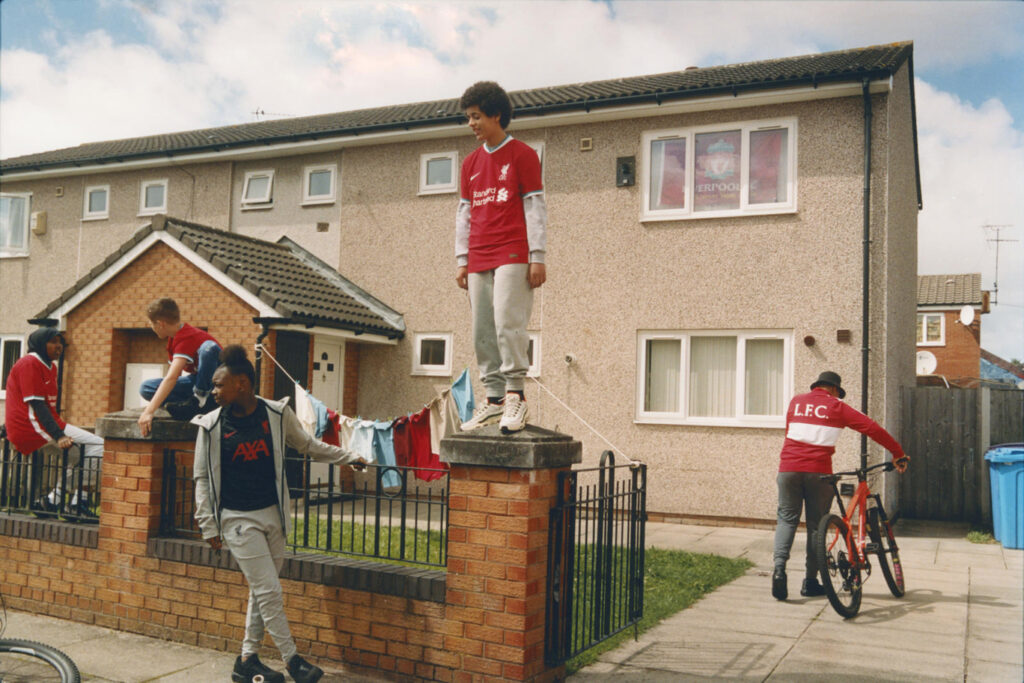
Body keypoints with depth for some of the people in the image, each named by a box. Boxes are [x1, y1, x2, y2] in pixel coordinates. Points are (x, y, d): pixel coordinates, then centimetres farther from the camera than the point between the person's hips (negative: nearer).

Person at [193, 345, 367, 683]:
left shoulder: (277, 414, -2)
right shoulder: (211, 424, -6)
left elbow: (308, 445, 13)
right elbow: (202, 477, 0)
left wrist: (348, 457, 15)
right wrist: (208, 526, -3)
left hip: (272, 513, 3)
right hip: (237, 519, -3)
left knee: (263, 590, 10)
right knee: (268, 590, -5)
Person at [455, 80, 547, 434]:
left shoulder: (522, 155, 2)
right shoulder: (471, 163, 18)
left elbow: (535, 206, -2)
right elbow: (464, 212, 19)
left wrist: (537, 256, -8)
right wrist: (461, 260, 12)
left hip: (513, 256, -6)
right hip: (478, 261, 6)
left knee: (507, 322, -15)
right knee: (483, 331, 3)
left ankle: (515, 396, -9)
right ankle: (495, 399, 8)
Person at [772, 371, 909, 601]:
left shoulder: (796, 402, 15)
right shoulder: (836, 407, 7)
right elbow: (871, 427, 3)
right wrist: (898, 453, 10)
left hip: (789, 468, 2)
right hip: (818, 470, -2)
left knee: (787, 518, 9)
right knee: (816, 524, 8)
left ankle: (779, 566, -14)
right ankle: (810, 582, 12)